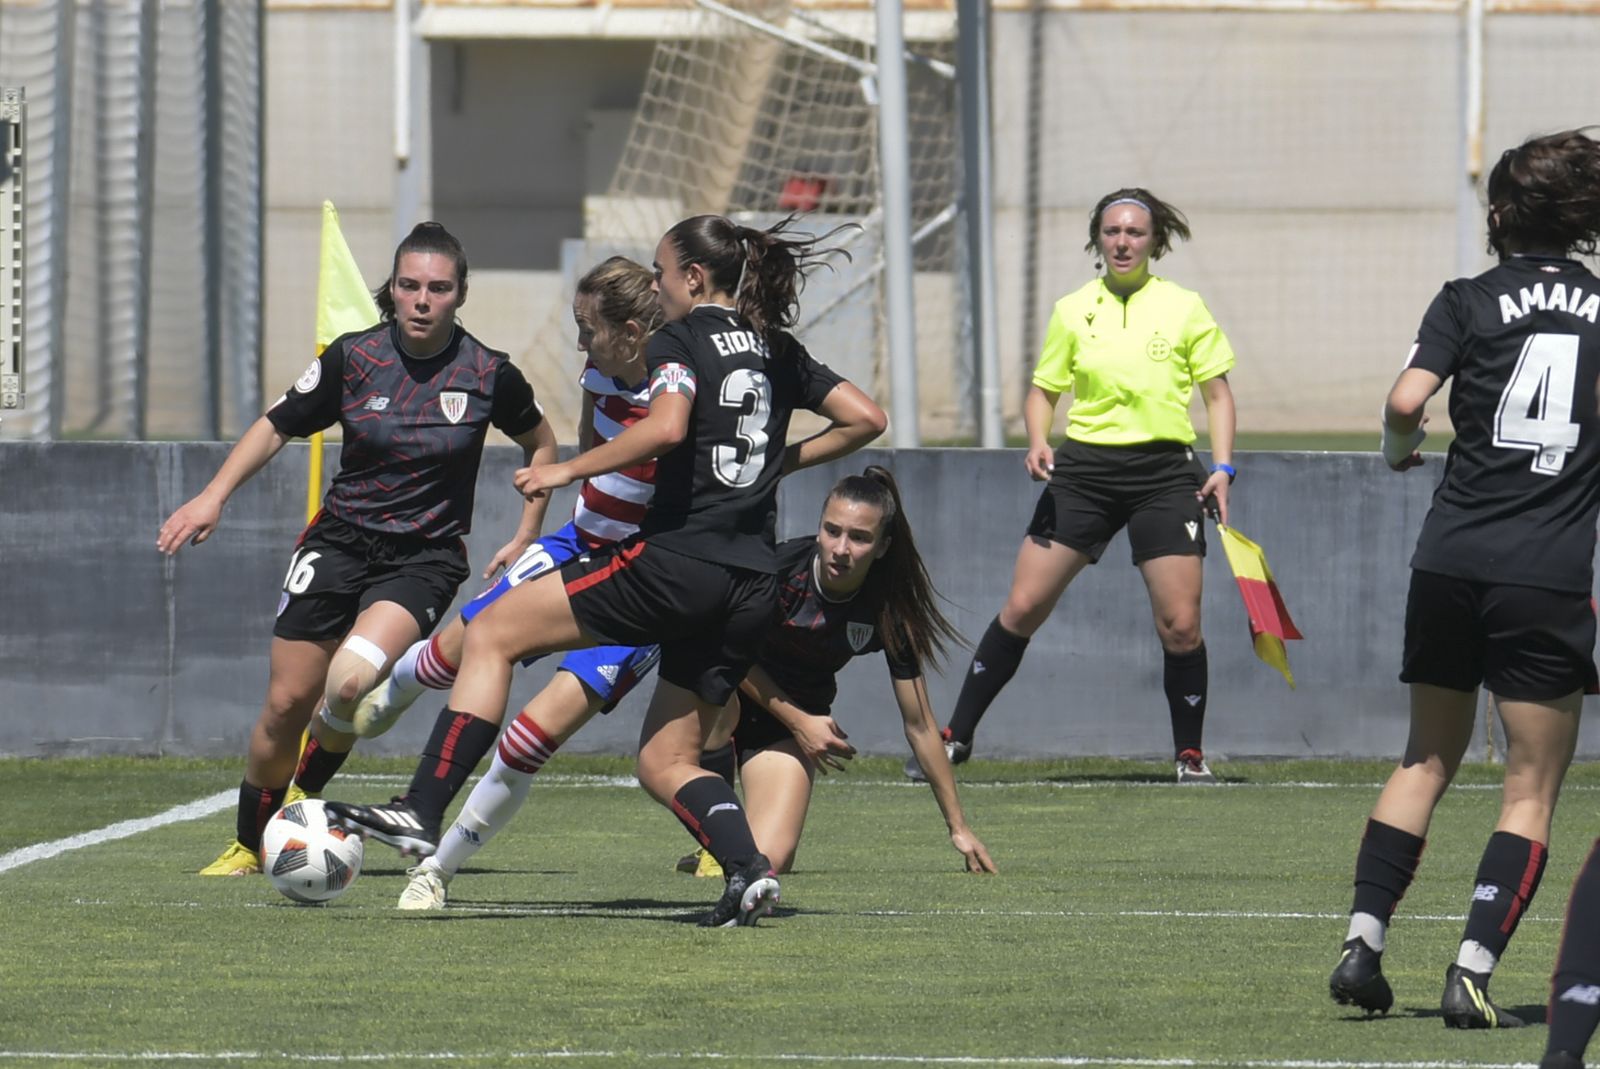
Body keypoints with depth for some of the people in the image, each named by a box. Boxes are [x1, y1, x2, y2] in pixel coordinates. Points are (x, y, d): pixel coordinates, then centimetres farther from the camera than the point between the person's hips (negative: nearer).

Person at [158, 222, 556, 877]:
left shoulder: (489, 375, -7)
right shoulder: (353, 357, -5)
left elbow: (540, 443, 13)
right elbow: (277, 427, 8)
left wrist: (526, 537, 9)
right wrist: (214, 496, -3)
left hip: (424, 558, -2)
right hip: (340, 543, 2)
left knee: (351, 679, -28)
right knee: (287, 702, -1)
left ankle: (305, 798, 0)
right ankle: (248, 842, 21)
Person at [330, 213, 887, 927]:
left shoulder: (680, 340, -3)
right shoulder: (778, 352, 18)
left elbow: (666, 427, -22)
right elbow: (866, 418, 19)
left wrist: (568, 470, -14)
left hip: (676, 559, -7)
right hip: (751, 587, 7)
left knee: (493, 633, 2)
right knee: (665, 763, 14)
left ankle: (422, 809, -5)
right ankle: (747, 868, -12)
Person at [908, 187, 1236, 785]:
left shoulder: (1183, 308, 3)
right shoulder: (1073, 311, 7)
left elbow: (1217, 393, 8)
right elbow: (1042, 391, 14)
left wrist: (1222, 467, -4)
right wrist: (1038, 443, -6)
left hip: (1164, 472, -1)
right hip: (1083, 468, 1)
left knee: (1180, 624, -8)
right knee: (1023, 607, -3)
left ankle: (1189, 754, 10)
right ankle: (956, 737, 6)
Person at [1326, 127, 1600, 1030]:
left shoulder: (1470, 302, 2)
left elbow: (1406, 401, -10)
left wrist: (1400, 447, 10)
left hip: (1452, 560, 2)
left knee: (1428, 759, 17)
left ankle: (1363, 942, 7)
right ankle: (1472, 973, -7)